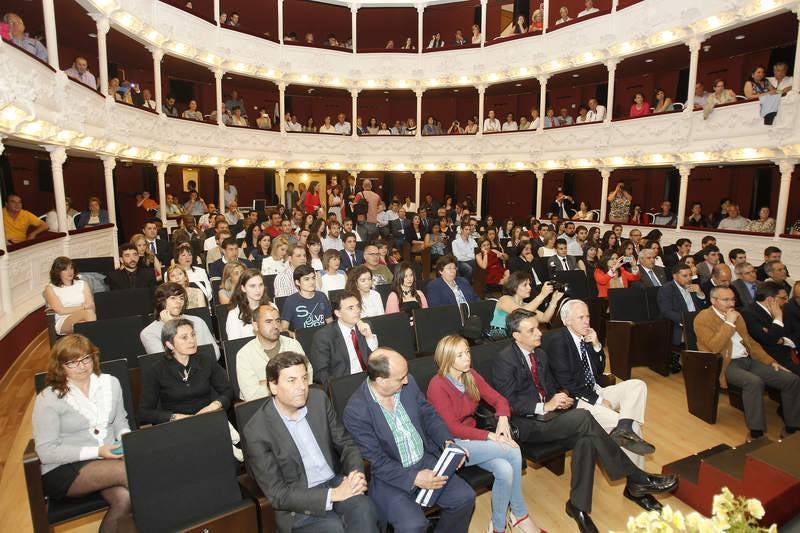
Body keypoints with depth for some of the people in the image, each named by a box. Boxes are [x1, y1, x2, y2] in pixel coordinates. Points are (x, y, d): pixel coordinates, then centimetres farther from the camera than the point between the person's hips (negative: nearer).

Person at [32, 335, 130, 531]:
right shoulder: (48, 399, -7)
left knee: (125, 497, -29)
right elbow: (46, 452, -9)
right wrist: (96, 452, -19)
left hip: (109, 459, 4)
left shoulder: (110, 383, 6)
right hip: (63, 470, -3)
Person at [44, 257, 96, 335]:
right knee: (88, 312, -35)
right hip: (63, 323, -2)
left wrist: (68, 309, -5)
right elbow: (61, 311, -4)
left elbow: (91, 306, 6)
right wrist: (83, 307, -2)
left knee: (90, 313, -36)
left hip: (85, 320, 3)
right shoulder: (50, 288, 10)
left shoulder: (83, 284, 19)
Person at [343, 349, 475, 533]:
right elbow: (377, 462, -18)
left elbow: (429, 415, 6)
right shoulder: (356, 410, -22)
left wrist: (448, 441, -9)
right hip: (390, 476, -5)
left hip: (425, 461, 5)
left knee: (465, 497, -6)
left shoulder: (408, 383, -6)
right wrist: (414, 478, -23)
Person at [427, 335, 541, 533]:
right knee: (513, 451, -21)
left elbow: (498, 399, 2)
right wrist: (489, 436, -25)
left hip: (472, 438, 6)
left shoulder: (471, 376, 0)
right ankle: (520, 516, -1)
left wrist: (503, 418, -20)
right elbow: (451, 428, -21)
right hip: (451, 445, -6)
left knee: (505, 470, -22)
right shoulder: (437, 385, -20)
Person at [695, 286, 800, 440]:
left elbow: (750, 341, 21)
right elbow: (714, 347, -20)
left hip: (748, 360, 8)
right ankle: (756, 431, -25)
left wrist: (771, 361, 10)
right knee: (754, 381, -36)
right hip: (726, 364, -8)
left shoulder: (736, 315, 16)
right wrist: (729, 323, -17)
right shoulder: (703, 318, -8)